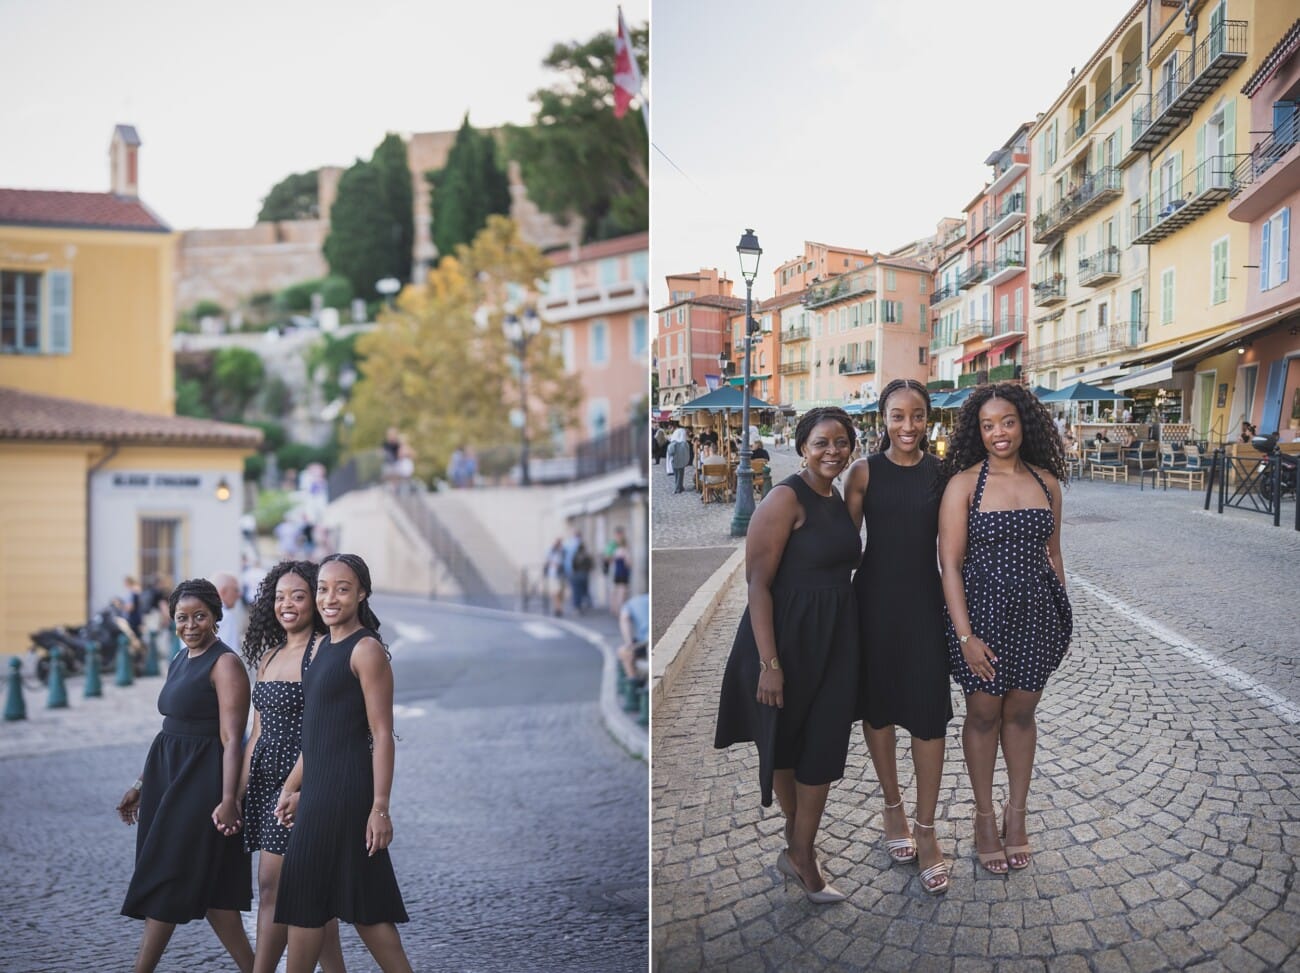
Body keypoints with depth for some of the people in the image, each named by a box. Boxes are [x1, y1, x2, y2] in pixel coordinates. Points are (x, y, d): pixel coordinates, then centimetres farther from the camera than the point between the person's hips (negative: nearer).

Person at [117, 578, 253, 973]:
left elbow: (231, 739, -18)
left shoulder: (225, 663, -12)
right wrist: (141, 783, 19)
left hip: (202, 781, -9)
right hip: (169, 776, 9)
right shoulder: (180, 660, 13)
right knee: (205, 886, 10)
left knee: (168, 881, -1)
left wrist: (229, 799, -25)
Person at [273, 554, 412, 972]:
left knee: (306, 897, 1)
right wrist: (293, 787, 20)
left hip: (346, 788, -8)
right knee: (359, 902, 11)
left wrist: (380, 808, -19)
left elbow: (382, 734, -16)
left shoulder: (367, 649, -12)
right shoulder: (324, 646, 13)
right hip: (318, 785, 8)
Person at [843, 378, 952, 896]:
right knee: (879, 706, 11)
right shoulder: (865, 472, -4)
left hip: (925, 600, 0)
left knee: (929, 713, -1)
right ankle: (893, 808, 31)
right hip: (875, 598, 0)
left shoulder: (941, 471, 0)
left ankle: (925, 831, 11)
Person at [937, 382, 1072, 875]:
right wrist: (964, 634, -15)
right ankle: (985, 817, 26)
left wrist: (1061, 614, 11)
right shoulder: (964, 483, -9)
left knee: (1021, 712, 14)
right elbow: (950, 563, -10)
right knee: (983, 713, 10)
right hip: (984, 611, -3)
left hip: (1037, 612, 3)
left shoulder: (1046, 482, 3)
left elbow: (1052, 552, 13)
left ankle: (1017, 812, 30)